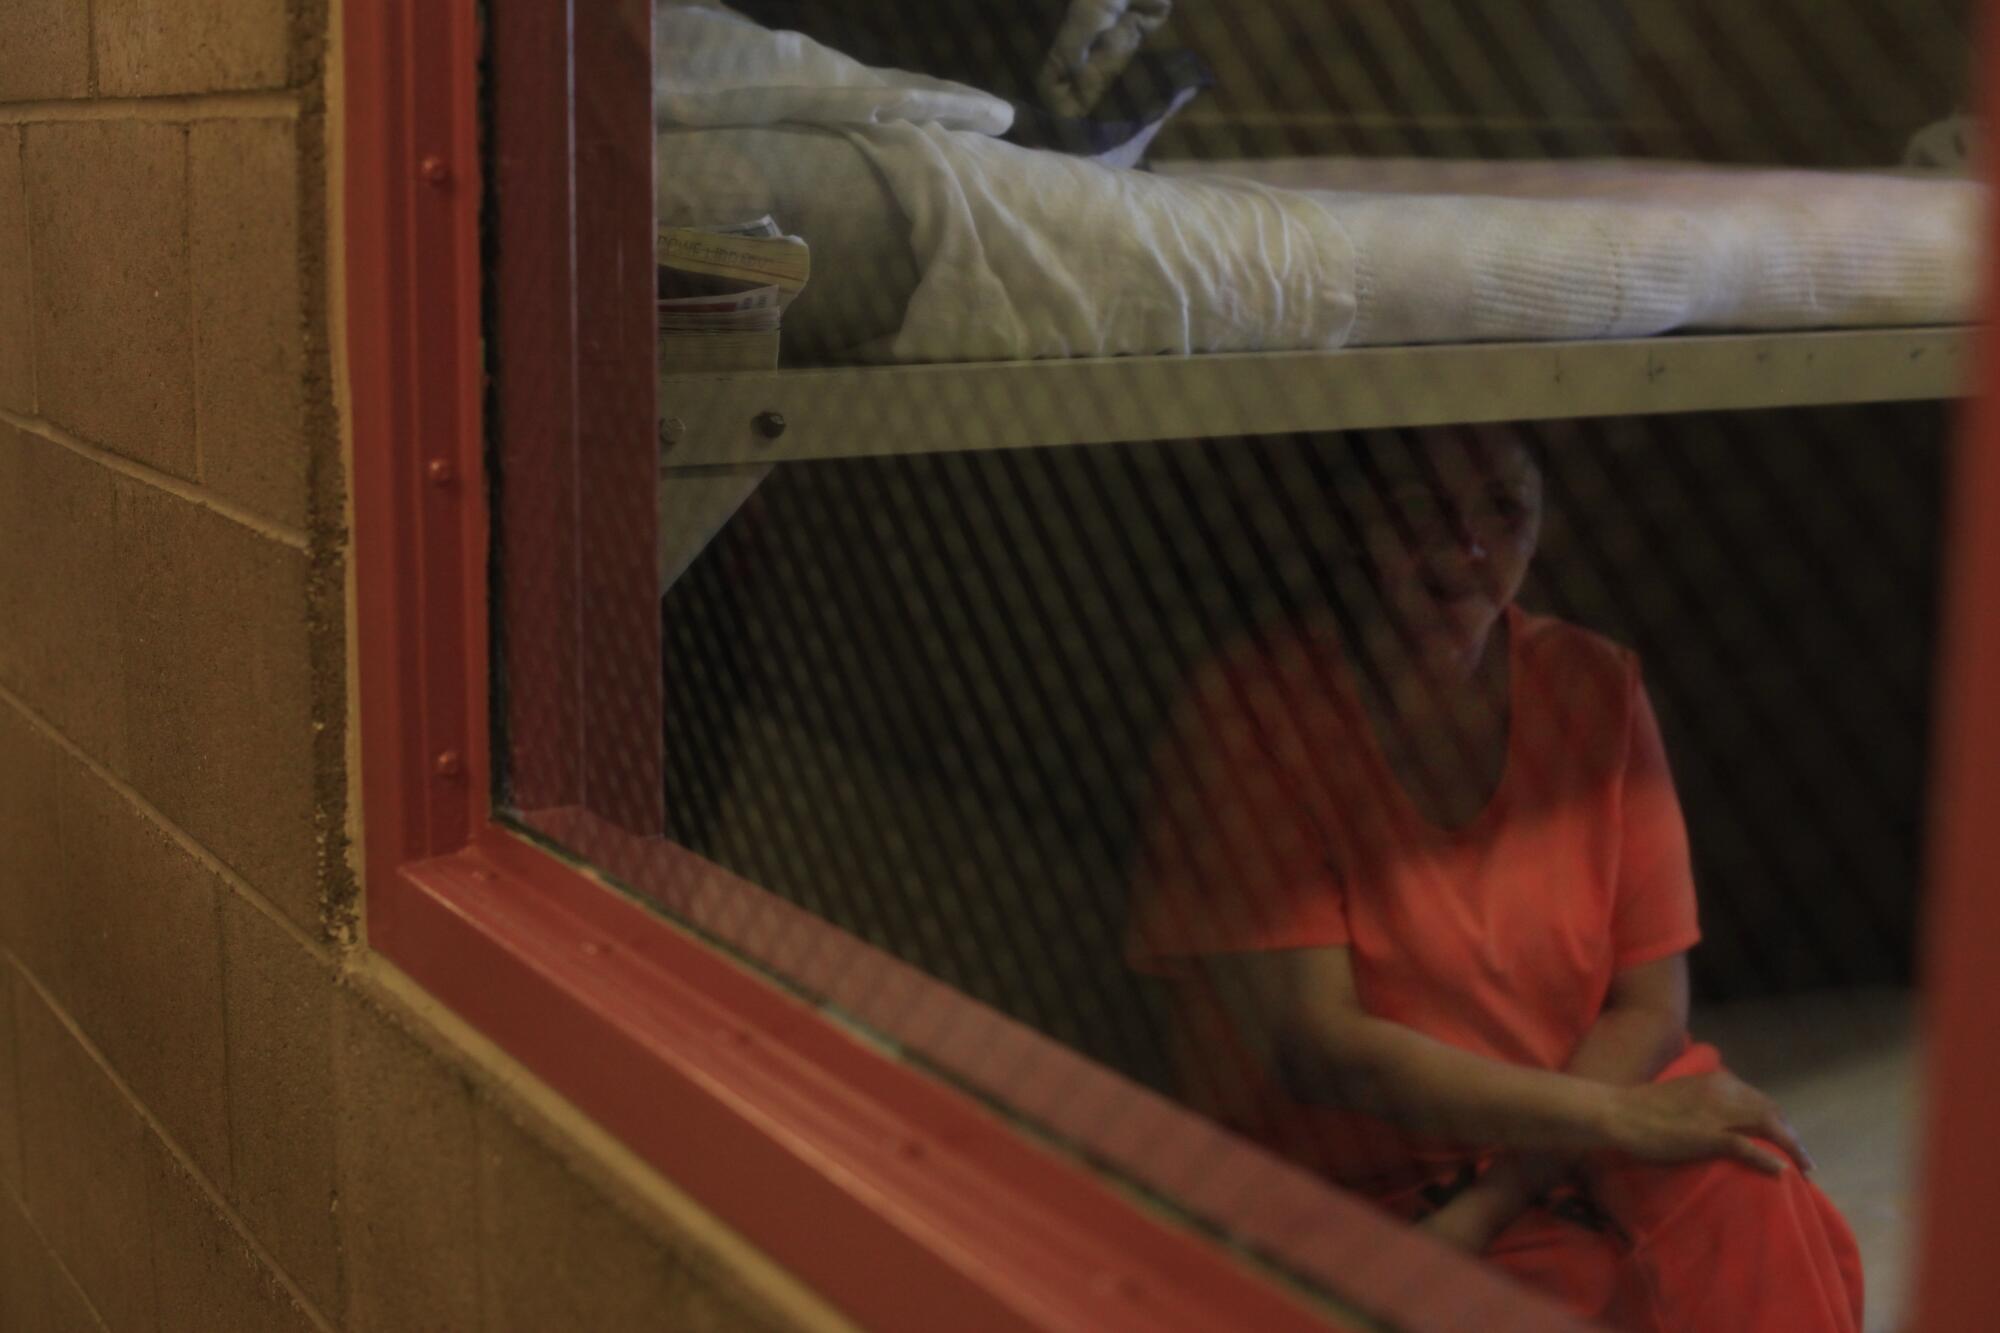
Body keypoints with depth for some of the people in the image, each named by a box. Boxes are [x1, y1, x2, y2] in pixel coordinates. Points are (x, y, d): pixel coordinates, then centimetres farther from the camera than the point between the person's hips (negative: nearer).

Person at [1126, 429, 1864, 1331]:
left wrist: (1489, 1207, -16)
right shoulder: (1246, 712, -14)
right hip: (1353, 1198, -4)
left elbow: (1649, 1005, -3)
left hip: (1560, 1155, 4)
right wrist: (1616, 1116, -21)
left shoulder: (1594, 688, -2)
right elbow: (1313, 1045, -19)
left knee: (1747, 1194, -25)